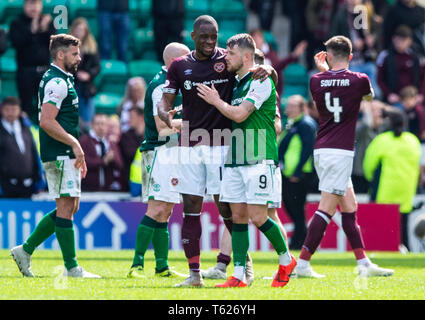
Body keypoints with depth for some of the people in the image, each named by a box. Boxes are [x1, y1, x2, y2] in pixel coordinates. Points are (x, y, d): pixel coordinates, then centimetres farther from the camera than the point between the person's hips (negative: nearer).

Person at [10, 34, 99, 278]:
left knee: (69, 207, 12)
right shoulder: (57, 82, -13)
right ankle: (71, 267, -5)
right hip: (60, 155, -10)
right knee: (66, 208, -7)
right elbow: (47, 122, -22)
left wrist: (77, 151, 23)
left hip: (66, 154, 10)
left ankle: (25, 250, 15)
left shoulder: (63, 80, 19)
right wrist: (74, 143, -20)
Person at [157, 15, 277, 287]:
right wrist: (165, 114, -18)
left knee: (226, 208, -3)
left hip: (221, 145, -2)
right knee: (190, 209, -1)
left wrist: (267, 70, -21)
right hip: (189, 146, 2)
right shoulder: (180, 66, 8)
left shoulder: (229, 60, 1)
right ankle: (194, 272, 2)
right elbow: (165, 101, 7)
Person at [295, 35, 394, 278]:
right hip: (341, 151, -6)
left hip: (322, 150, 6)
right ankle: (302, 264, -9)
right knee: (327, 208, -5)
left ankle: (364, 263, 12)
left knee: (349, 207, 11)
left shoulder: (317, 81, 3)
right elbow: (370, 96, 20)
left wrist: (324, 70, 30)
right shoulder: (359, 80, -5)